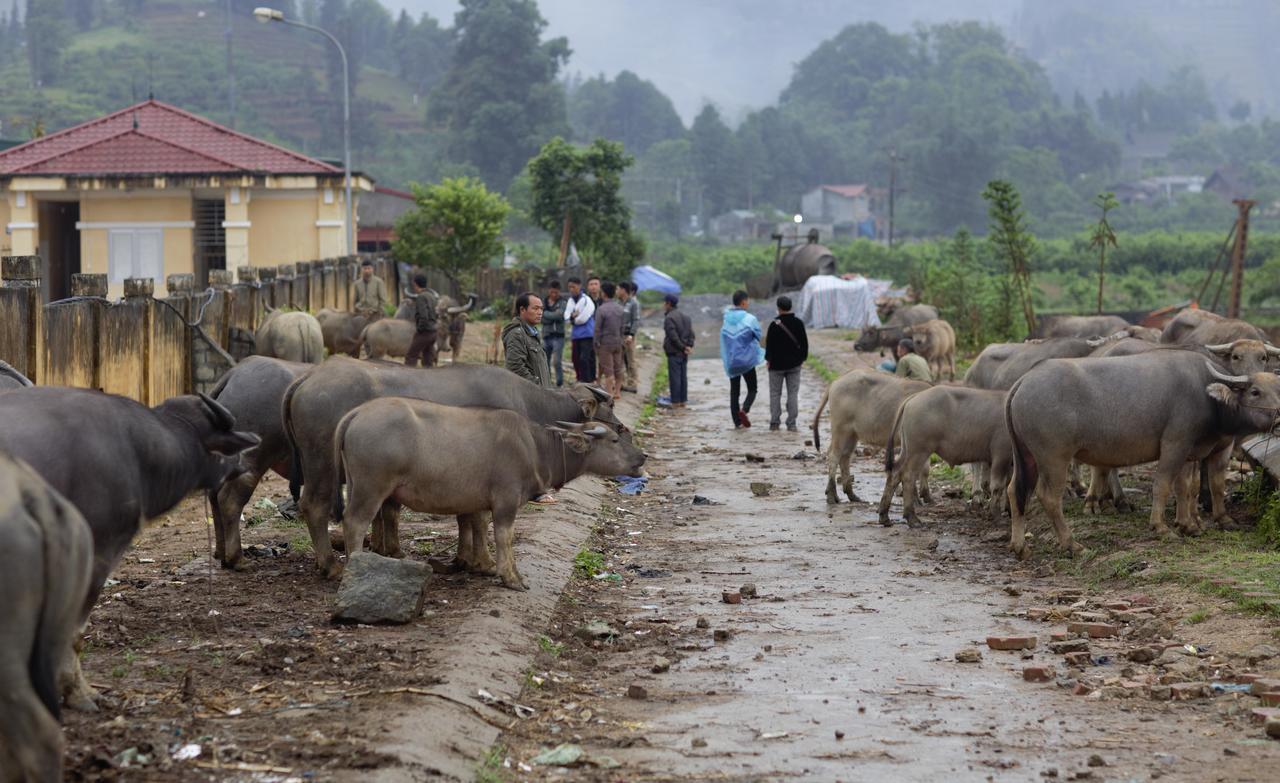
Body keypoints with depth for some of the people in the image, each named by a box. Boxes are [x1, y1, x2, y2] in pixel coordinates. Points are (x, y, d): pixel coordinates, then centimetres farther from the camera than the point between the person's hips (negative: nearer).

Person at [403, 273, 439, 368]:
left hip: (424, 332, -8)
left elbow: (423, 316, -23)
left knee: (411, 357, -2)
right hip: (433, 332, 8)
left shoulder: (421, 297, -14)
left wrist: (419, 330, -12)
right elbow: (436, 315, 19)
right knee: (428, 361, 9)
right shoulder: (431, 296, 13)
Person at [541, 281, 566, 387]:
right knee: (545, 363, 8)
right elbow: (542, 319, -2)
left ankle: (560, 384, -8)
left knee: (556, 362, -13)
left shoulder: (561, 303, 2)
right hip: (546, 335, 4)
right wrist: (553, 316, -11)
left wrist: (546, 313, -8)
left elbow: (559, 315, -15)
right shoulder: (543, 303, 11)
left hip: (558, 336, -4)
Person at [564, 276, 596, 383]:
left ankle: (587, 381, -11)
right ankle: (580, 380, 20)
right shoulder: (570, 301, 11)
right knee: (576, 358, 10)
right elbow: (566, 315, 4)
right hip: (576, 334, 7)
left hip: (587, 334, -7)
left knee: (584, 358, -14)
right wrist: (573, 316, -16)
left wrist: (573, 318, -1)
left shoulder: (586, 300, -11)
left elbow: (583, 318, -16)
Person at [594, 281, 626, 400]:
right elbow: (623, 327, 10)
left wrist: (597, 344, -3)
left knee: (608, 369, -2)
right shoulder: (620, 309, 4)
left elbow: (598, 329, -12)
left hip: (605, 343, -6)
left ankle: (609, 393, 0)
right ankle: (617, 391, 20)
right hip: (618, 342, 6)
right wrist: (620, 339, 16)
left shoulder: (601, 309, -15)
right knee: (618, 367, 13)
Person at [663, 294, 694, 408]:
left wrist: (683, 347, -11)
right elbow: (691, 333, 8)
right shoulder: (685, 316, 13)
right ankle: (683, 400, 15)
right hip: (684, 354, 8)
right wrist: (689, 346, -2)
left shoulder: (669, 318, -14)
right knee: (683, 376, 12)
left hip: (674, 352, -8)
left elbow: (673, 336, -19)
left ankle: (675, 401, -3)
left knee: (674, 377, -4)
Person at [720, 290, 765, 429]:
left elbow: (724, 341, 3)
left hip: (731, 361, 4)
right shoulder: (749, 319, -12)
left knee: (734, 391, 10)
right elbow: (758, 336, -3)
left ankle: (737, 422, 7)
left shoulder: (726, 318, 1)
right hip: (747, 360, -4)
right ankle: (744, 410, -18)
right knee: (752, 389, 8)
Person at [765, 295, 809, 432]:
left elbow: (769, 344, -10)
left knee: (775, 393, 7)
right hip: (794, 364, 3)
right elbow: (804, 343, 5)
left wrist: (768, 359, 1)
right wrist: (802, 357, 15)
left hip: (777, 364, -3)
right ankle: (791, 423, 1)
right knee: (793, 394, 5)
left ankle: (774, 422, 6)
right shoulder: (798, 323, 0)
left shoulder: (775, 324, -12)